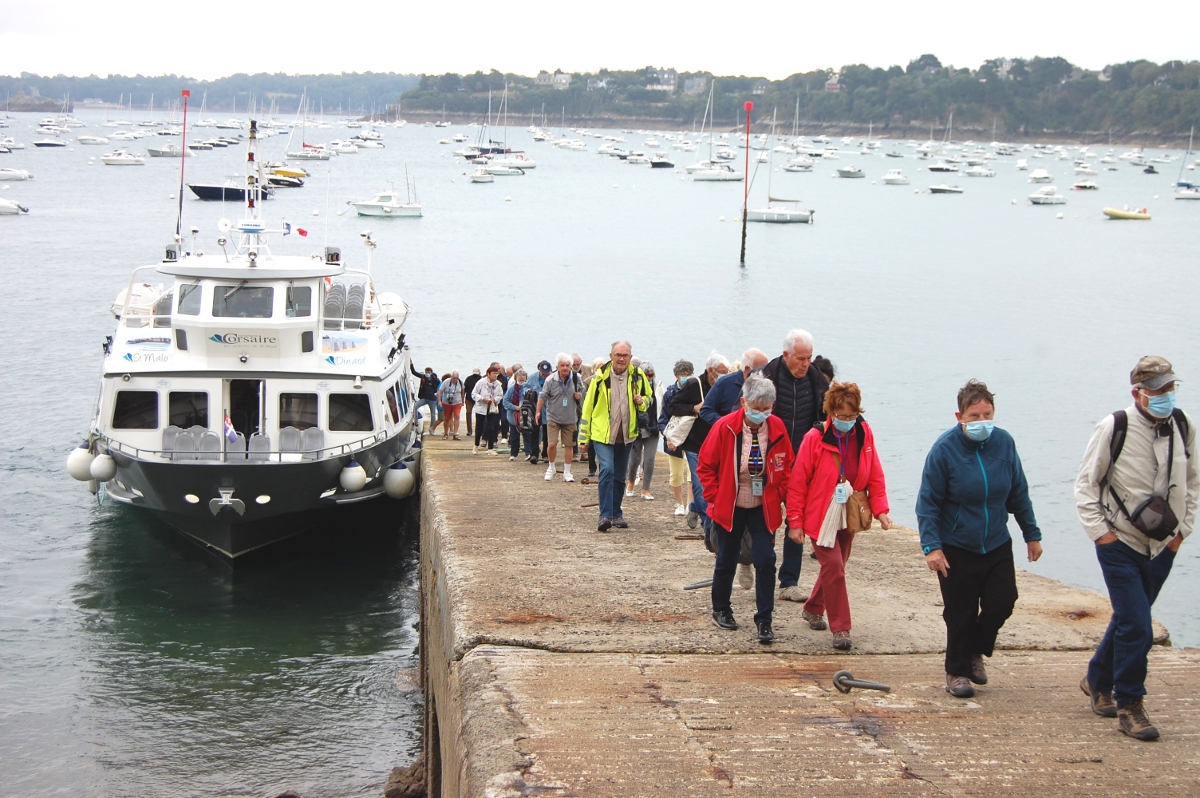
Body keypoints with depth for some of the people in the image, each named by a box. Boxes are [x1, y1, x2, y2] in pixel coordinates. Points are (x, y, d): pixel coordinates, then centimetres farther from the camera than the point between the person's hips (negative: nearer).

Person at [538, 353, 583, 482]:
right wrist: (538, 412, 3)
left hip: (570, 418, 2)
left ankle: (567, 473, 18)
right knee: (551, 444, -9)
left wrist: (579, 395, -8)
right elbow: (542, 396, 0)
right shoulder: (550, 380, -11)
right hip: (553, 417, -2)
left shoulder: (576, 378, -4)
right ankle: (551, 468, 16)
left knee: (568, 445, 6)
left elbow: (582, 391, 14)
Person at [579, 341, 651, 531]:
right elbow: (588, 407, 1)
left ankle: (616, 514, 24)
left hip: (626, 435, 4)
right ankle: (605, 515, -18)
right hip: (602, 434, -4)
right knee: (607, 470, -18)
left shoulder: (637, 376, 2)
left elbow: (648, 399, 18)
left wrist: (642, 402, -8)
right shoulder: (600, 376, -5)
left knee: (620, 475, 12)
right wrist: (584, 437, 1)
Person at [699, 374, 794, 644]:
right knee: (726, 560, 12)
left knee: (766, 560, -9)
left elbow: (785, 468, 7)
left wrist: (780, 495, -3)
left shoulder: (777, 429, -8)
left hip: (763, 508, 1)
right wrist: (715, 497, -8)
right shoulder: (725, 427, -15)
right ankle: (721, 610, 33)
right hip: (729, 507, -1)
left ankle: (764, 620, 0)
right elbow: (705, 467, -4)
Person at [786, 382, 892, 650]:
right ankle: (840, 628, -3)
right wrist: (795, 522, -11)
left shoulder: (865, 435, -3)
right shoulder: (815, 438, -15)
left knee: (835, 567, 16)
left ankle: (813, 609, 38)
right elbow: (797, 482, -11)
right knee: (834, 567, -11)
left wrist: (880, 509, -5)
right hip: (820, 516, -5)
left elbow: (875, 476, 4)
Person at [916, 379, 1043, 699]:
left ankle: (975, 650, 29)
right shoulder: (945, 449, -17)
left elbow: (1018, 494, 7)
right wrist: (931, 546, -21)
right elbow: (928, 503, -13)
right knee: (961, 615, 3)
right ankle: (957, 671, 22)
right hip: (956, 550, -4)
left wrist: (1032, 534, 10)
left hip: (997, 545, 4)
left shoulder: (1004, 442, -5)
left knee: (1002, 601, 2)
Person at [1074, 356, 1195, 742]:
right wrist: (1098, 531, -11)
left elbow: (1191, 483, 14)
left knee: (1129, 620, 18)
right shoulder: (1114, 428, -15)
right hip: (1120, 545, -5)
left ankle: (1097, 680, 40)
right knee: (1137, 627, -11)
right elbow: (1086, 483, -6)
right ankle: (1129, 706, 2)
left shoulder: (1184, 428, 0)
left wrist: (1182, 528, 7)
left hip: (1162, 547, 5)